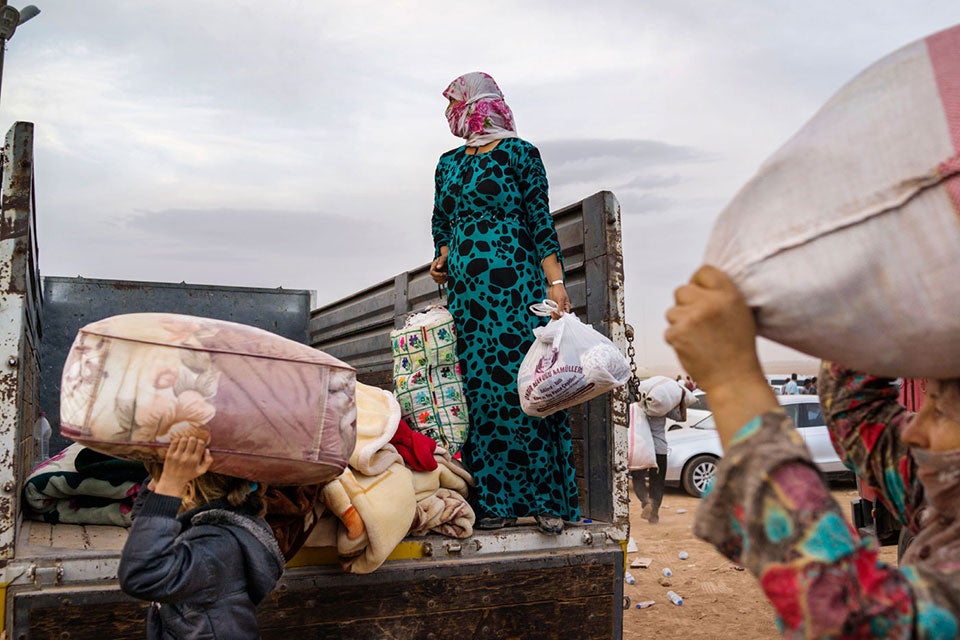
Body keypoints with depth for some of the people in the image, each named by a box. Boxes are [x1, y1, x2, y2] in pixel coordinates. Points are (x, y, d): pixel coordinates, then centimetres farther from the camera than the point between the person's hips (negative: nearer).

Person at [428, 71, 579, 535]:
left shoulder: (518, 152, 2)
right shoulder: (449, 163, 20)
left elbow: (540, 221, -2)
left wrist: (555, 281, -10)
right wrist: (442, 258, 6)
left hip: (514, 285, -5)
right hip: (464, 289, 6)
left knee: (522, 383, -9)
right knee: (477, 388, 1)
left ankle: (546, 498, 0)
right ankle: (496, 501, 7)